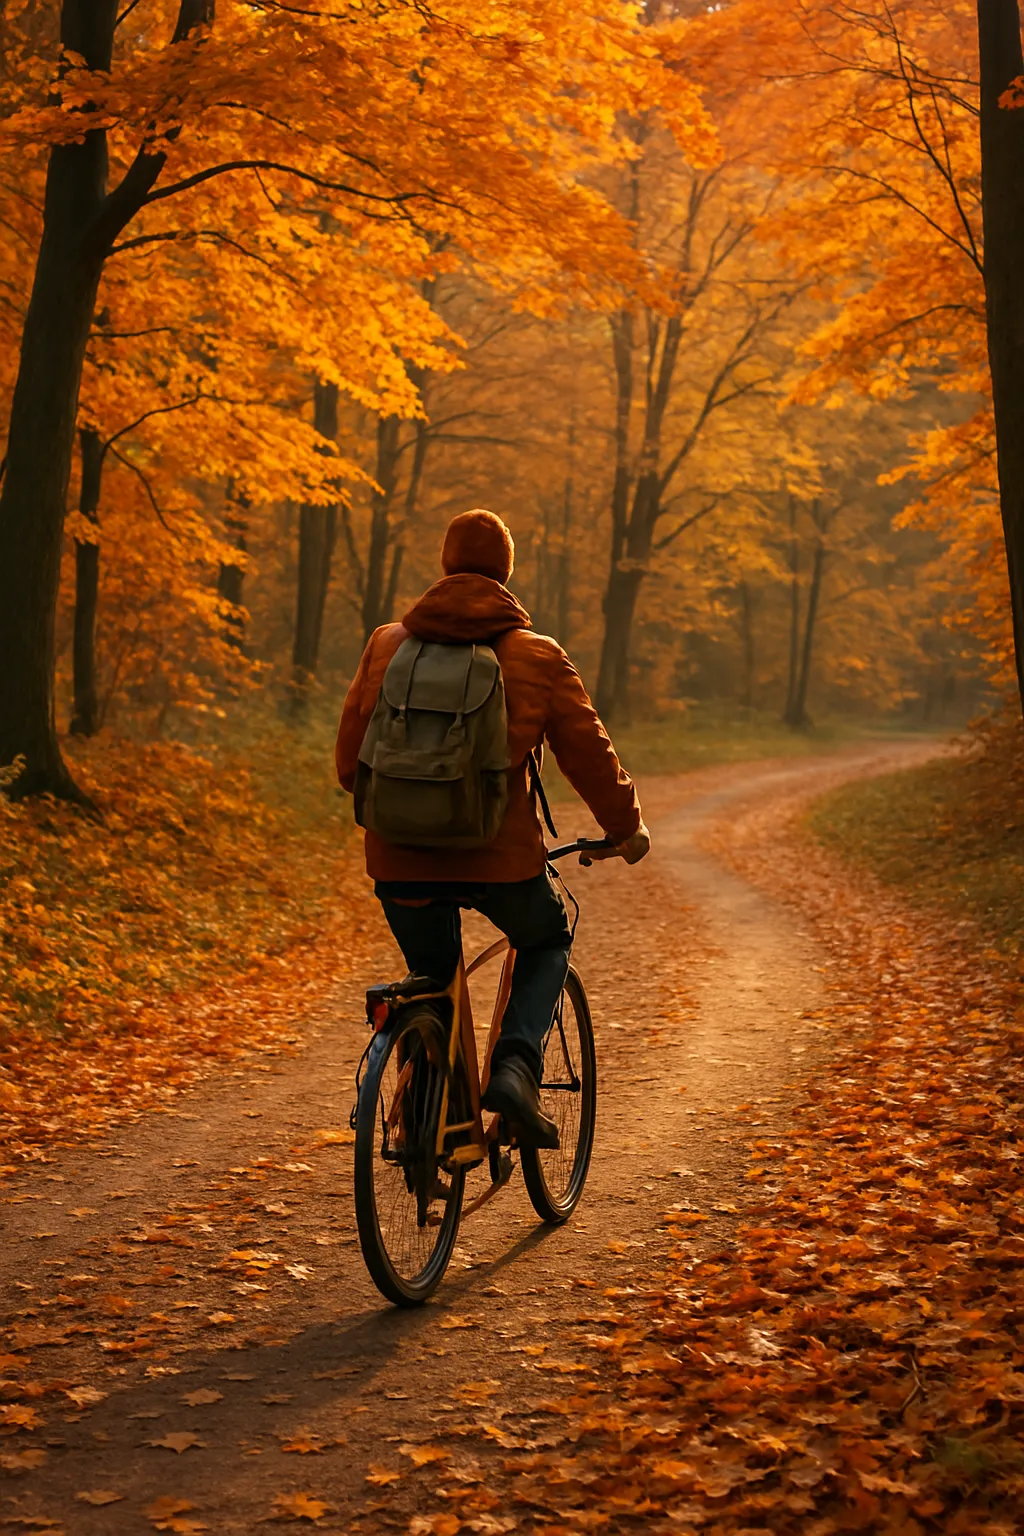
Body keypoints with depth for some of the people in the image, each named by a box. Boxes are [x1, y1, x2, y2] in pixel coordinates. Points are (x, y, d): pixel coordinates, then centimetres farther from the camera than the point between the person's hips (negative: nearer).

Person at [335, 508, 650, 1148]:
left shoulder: (387, 645, 6)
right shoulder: (537, 658, -1)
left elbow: (350, 758, 11)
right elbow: (588, 754, 3)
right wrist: (627, 828, 19)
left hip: (401, 858, 2)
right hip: (500, 857, -2)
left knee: (431, 977, 24)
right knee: (547, 943, 26)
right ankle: (516, 1067, 4)